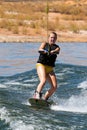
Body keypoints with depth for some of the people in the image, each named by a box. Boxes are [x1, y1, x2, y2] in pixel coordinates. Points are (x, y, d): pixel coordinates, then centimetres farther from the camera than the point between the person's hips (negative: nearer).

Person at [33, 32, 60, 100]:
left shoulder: (57, 47, 10)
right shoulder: (45, 44, 7)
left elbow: (57, 51, -15)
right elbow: (40, 49, -14)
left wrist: (52, 52, -39)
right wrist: (44, 51, -38)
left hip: (50, 68, 4)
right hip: (41, 65, -4)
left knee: (54, 86, -8)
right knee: (43, 81, -29)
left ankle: (44, 99, 3)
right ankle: (36, 95, -29)